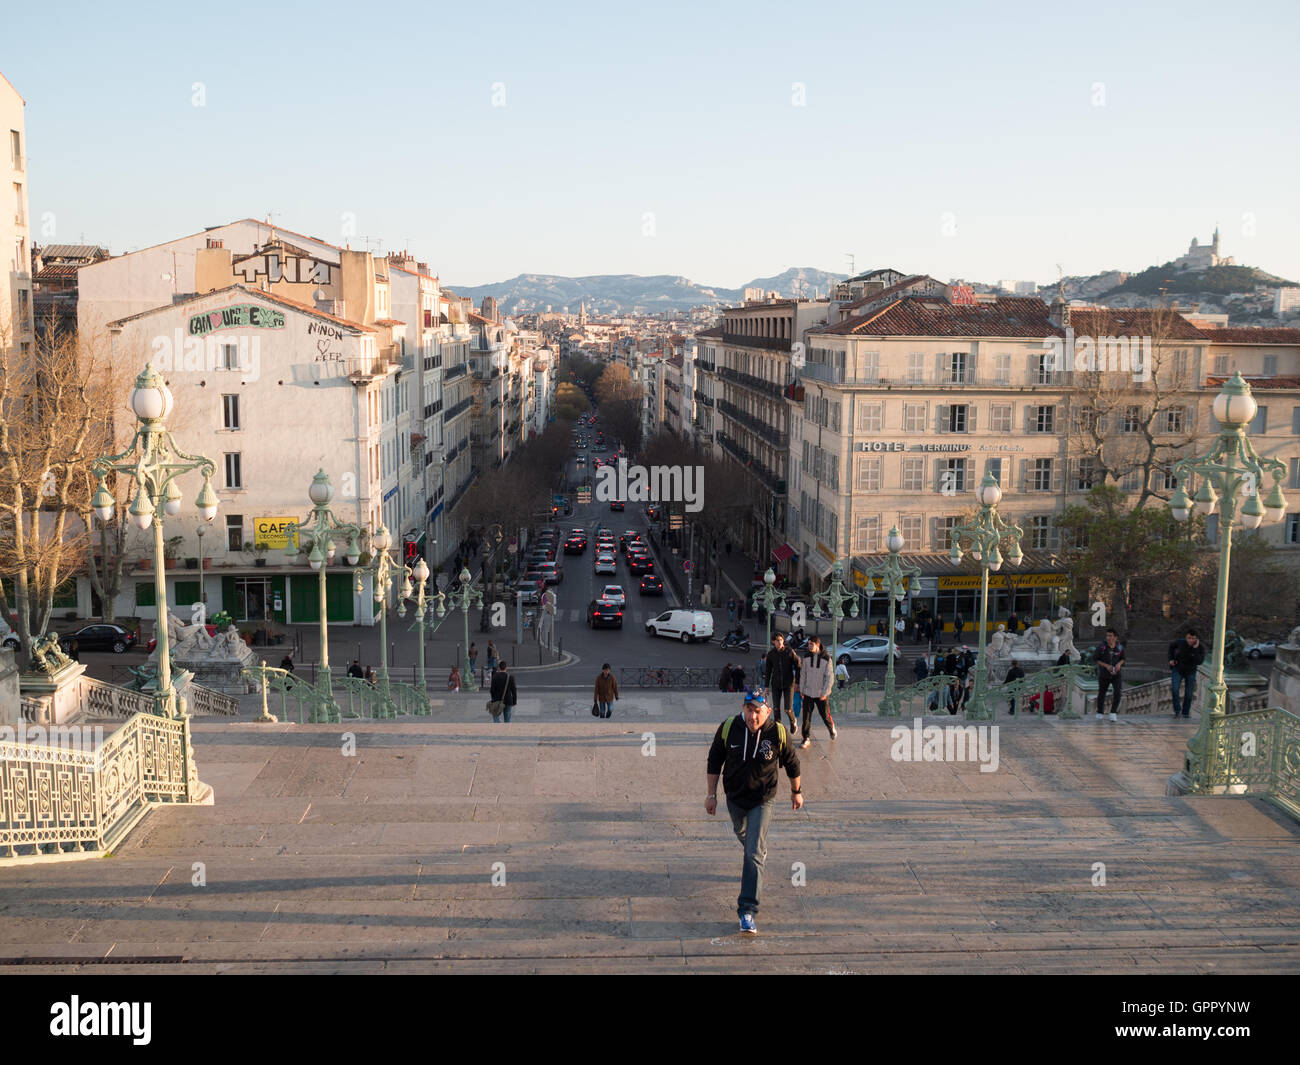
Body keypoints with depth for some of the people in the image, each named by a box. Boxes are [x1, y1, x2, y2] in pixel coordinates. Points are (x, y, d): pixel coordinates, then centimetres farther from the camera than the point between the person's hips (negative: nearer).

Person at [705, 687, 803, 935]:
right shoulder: (728, 728, -16)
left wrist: (796, 791, 12)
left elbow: (792, 763, 1)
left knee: (754, 853, -12)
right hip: (734, 798, 3)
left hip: (763, 800, -3)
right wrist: (711, 794, -1)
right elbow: (714, 761, -2)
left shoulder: (778, 733, -18)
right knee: (742, 833, 28)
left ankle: (748, 910, -10)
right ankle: (759, 855, 64)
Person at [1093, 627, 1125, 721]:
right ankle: (1099, 713, 31)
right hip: (1104, 674, -1)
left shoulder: (1120, 647, -7)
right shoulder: (1101, 647, -16)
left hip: (1116, 674, 1)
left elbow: (1122, 659, 9)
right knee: (1101, 694, 11)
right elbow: (1095, 659, -9)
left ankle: (1113, 713, -5)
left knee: (1117, 693, -17)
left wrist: (1119, 664, -14)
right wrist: (1106, 666, -21)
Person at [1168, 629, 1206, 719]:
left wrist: (1195, 649, -38)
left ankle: (1185, 713, 23)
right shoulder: (1180, 642, -17)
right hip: (1177, 669, 0)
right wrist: (1171, 659, -1)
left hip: (1190, 672, 0)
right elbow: (1171, 646, 7)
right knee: (1174, 688, -22)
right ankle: (1177, 711, -10)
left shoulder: (1200, 648, -20)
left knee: (1188, 694, 4)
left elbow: (1199, 662, -34)